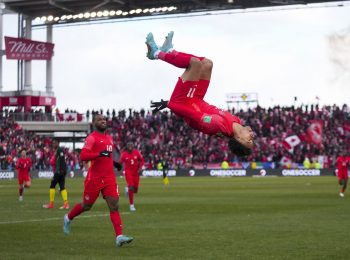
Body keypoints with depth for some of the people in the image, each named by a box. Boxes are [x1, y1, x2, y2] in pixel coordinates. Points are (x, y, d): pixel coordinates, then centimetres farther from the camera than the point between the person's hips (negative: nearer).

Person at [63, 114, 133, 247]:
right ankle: (68, 218, 39)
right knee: (86, 205, 10)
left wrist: (114, 163, 14)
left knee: (114, 205, -8)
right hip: (95, 178, -6)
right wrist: (99, 154, -30)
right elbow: (83, 156, -21)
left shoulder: (109, 138, 15)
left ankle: (119, 236, -14)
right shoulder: (92, 138, -9)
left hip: (109, 177, 6)